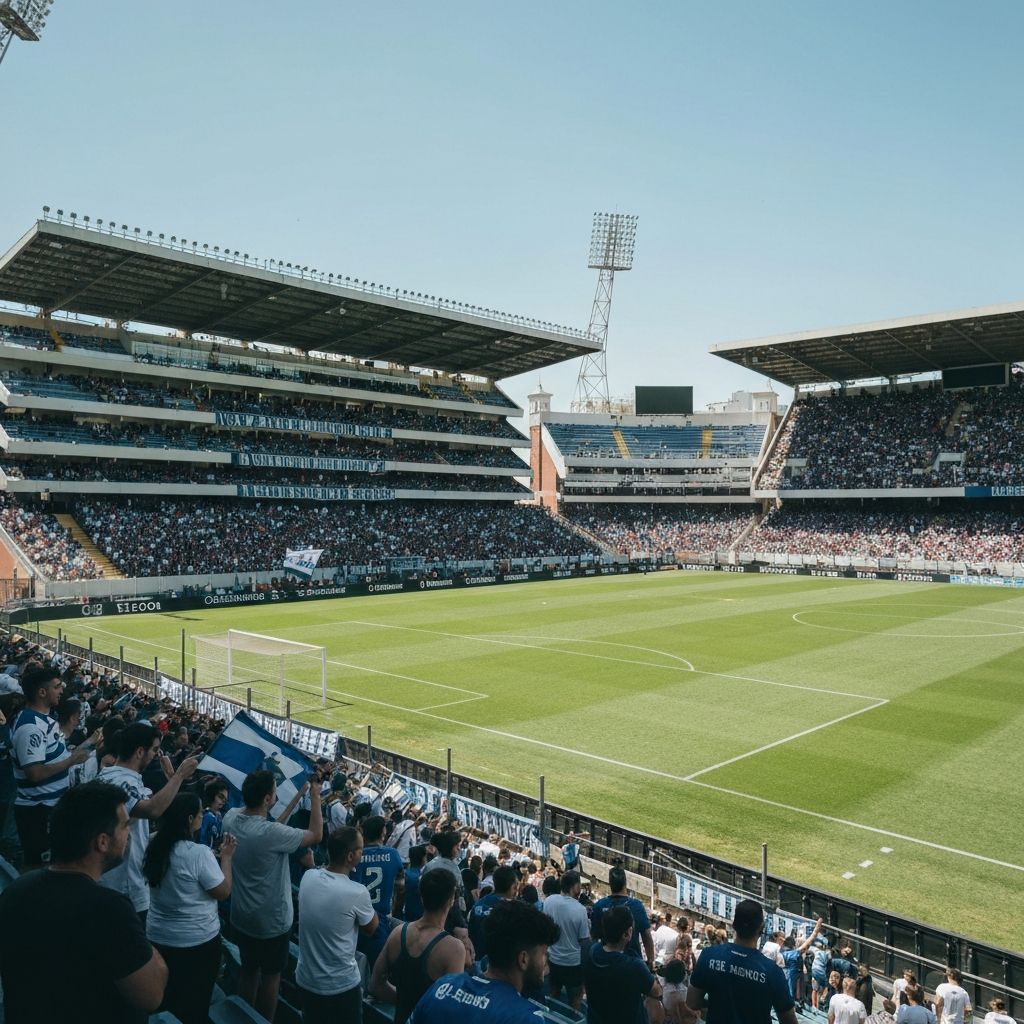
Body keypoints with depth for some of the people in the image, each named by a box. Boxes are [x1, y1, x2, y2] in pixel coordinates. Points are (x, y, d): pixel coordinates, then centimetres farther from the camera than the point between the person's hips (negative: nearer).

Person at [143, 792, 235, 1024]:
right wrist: (226, 857, -7)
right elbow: (223, 891, -17)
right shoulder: (199, 852, -25)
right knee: (196, 1004, 13)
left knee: (165, 1001, 23)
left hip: (158, 937, 6)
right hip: (197, 941, -6)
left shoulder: (155, 848, -5)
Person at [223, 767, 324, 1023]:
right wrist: (315, 797, -14)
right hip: (271, 919, -7)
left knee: (248, 968, 25)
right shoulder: (271, 833, -33)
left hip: (241, 916, 7)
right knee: (270, 974, 15)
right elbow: (316, 835, -20)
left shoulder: (231, 817, -13)